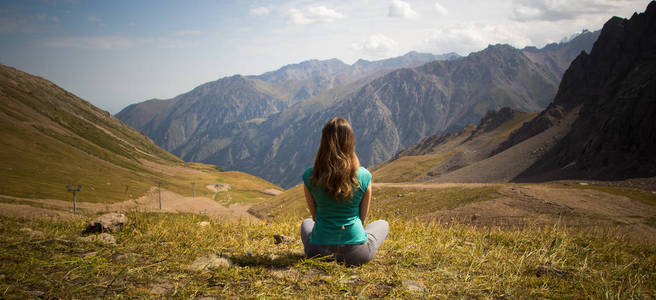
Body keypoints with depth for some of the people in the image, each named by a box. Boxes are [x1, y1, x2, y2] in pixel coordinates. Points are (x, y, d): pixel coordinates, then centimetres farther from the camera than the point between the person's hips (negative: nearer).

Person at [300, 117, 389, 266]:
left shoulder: (309, 176, -8)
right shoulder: (364, 176, -11)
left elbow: (315, 215, 6)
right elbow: (362, 217, 3)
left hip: (319, 251, 2)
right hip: (356, 254, -2)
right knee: (383, 224, 30)